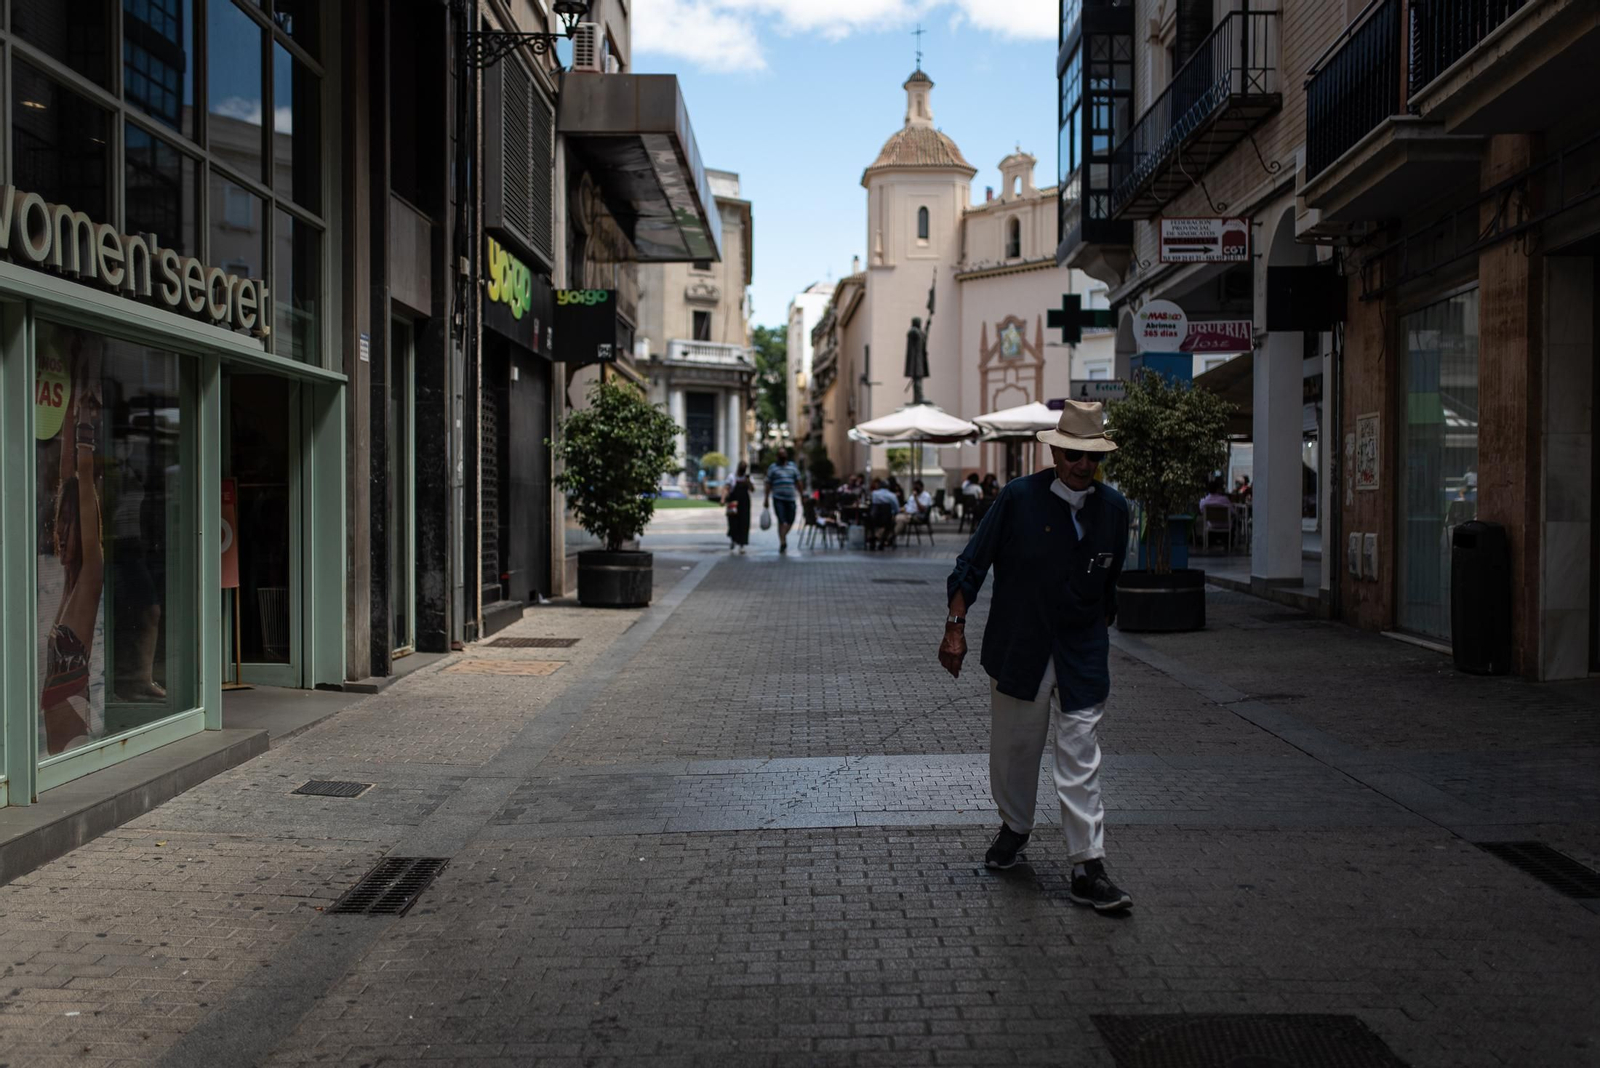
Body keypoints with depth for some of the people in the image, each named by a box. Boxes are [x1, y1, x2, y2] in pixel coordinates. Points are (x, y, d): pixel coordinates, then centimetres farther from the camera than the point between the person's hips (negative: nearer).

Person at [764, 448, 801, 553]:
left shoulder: (793, 467, 14)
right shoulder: (772, 467, 6)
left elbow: (798, 483, 15)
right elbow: (768, 484, 5)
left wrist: (801, 496, 10)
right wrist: (767, 500, 1)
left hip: (791, 498, 3)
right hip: (778, 498, -3)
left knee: (790, 521, 5)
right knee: (781, 521, -11)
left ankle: (783, 537, 28)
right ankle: (782, 542, -10)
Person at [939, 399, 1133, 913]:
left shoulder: (1113, 507, 2)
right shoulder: (1019, 497, -8)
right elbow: (972, 565, -5)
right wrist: (956, 627, -9)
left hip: (1082, 657, 1)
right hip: (1017, 651, -1)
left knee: (1081, 759, -2)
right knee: (1014, 748, 14)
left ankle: (1089, 869, 2)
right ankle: (1014, 827, 38)